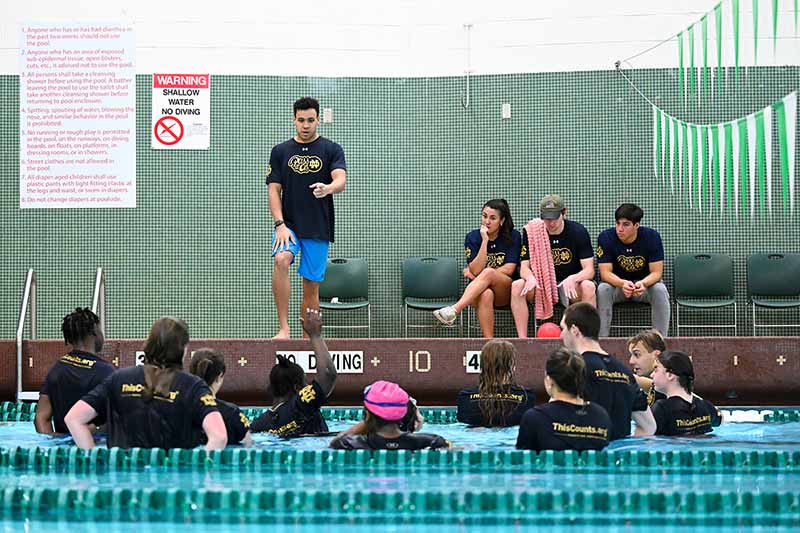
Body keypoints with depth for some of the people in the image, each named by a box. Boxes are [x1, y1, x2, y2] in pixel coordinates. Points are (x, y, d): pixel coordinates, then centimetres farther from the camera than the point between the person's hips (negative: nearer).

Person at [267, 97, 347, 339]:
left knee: (311, 287, 2)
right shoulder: (281, 151, 8)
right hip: (288, 225, 0)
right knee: (281, 260, -29)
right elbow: (274, 190, 5)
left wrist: (327, 188, -37)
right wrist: (280, 225, -9)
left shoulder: (331, 150, 3)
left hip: (318, 228, 0)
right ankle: (283, 328, -29)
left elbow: (341, 180, -12)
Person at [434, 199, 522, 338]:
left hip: (506, 291, -1)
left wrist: (475, 273, -6)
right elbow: (475, 270, -8)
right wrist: (485, 241, -16)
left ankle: (454, 310, -48)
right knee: (486, 295, -38)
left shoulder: (513, 236, 0)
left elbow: (509, 269, -8)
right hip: (478, 292, 1)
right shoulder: (473, 237, 2)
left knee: (488, 273, -34)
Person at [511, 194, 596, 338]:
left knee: (588, 286, -35)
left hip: (570, 287, -2)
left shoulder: (578, 231, -8)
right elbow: (524, 267, -4)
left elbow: (589, 269, -12)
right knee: (517, 286, -26)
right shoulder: (532, 232, -3)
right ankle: (522, 340, -27)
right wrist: (530, 277, -29)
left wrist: (573, 279, -35)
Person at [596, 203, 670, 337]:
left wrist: (643, 284, -40)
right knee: (603, 290, -31)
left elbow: (656, 272, -17)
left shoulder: (652, 237, -16)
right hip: (616, 283, 0)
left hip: (646, 282, 0)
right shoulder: (606, 237, -16)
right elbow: (605, 272, -18)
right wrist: (623, 283, -40)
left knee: (660, 290, -31)